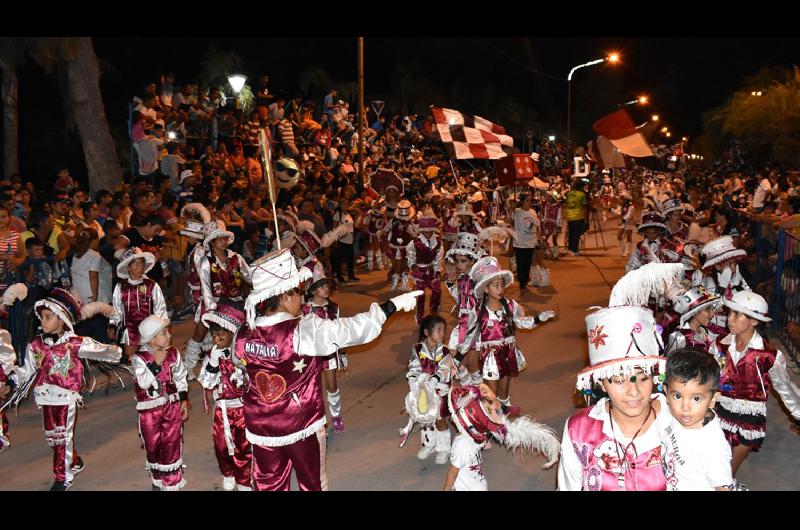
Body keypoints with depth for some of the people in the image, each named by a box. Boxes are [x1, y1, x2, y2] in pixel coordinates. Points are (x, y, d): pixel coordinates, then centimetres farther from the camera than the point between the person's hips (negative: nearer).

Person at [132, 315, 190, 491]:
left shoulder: (173, 354, -5)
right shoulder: (139, 358, -16)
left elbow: (181, 379, 5)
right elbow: (144, 383, -27)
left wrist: (184, 401, 4)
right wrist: (156, 363, -28)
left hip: (172, 405, 2)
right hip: (150, 409, -1)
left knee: (171, 446, 4)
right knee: (153, 447, 14)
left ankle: (171, 483, 19)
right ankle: (157, 479, 37)